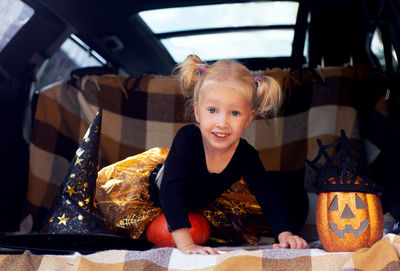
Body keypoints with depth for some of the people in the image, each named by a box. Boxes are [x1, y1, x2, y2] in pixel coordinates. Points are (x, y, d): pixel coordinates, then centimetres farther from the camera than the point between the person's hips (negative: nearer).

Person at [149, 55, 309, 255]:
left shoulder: (246, 156, -27)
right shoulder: (187, 139, -39)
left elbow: (269, 200, -22)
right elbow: (171, 190, -47)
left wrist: (285, 235, -40)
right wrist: (186, 244, -56)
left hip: (202, 208, 4)